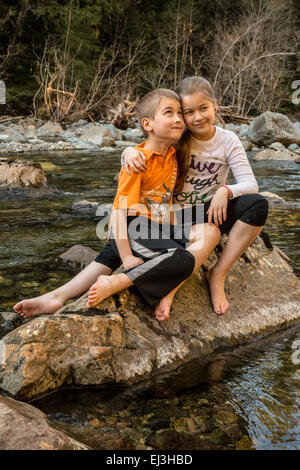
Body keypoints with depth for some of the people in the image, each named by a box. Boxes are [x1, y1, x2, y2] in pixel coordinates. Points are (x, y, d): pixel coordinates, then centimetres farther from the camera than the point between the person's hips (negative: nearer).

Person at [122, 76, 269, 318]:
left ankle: (218, 275, -20)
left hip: (212, 213, 2)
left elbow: (250, 184, -11)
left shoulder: (228, 141, -3)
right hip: (177, 215, -2)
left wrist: (225, 191, -32)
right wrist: (130, 151, -27)